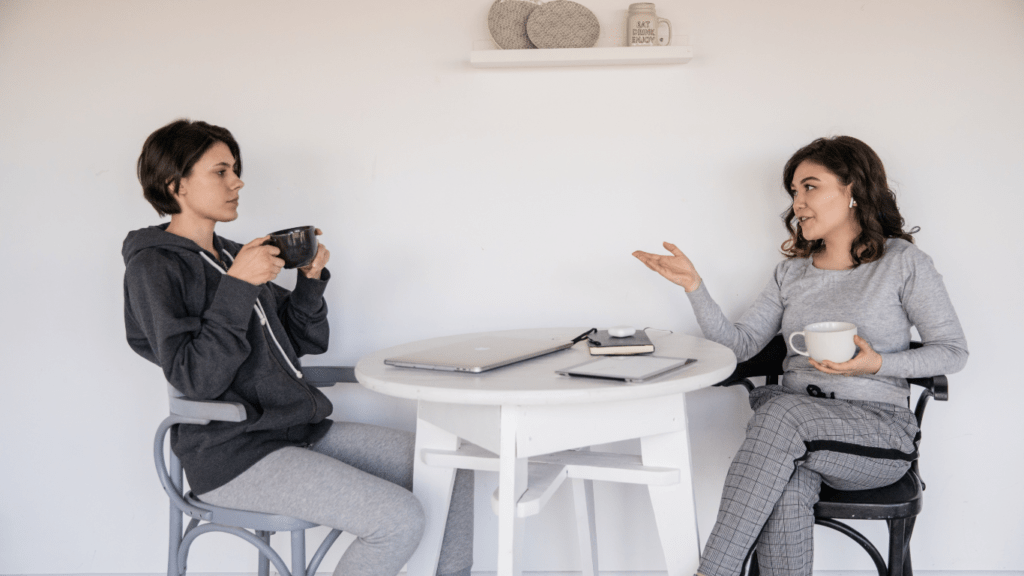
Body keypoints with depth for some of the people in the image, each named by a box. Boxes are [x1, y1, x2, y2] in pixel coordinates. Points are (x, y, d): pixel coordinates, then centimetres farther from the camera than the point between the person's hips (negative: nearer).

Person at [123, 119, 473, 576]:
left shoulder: (231, 255, 17)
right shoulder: (153, 267, -6)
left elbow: (305, 343, 17)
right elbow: (196, 380, -18)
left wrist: (311, 279, 2)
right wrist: (237, 287, -21)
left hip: (303, 430, 8)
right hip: (233, 455, -8)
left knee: (457, 472, -2)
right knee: (400, 521, -24)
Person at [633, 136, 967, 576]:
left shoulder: (903, 262, 2)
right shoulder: (792, 271, 15)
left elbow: (953, 351, 3)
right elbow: (739, 344, 8)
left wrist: (877, 364, -14)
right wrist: (694, 285, -4)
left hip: (878, 433, -3)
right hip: (795, 430, 3)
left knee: (782, 409, -35)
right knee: (785, 490, -34)